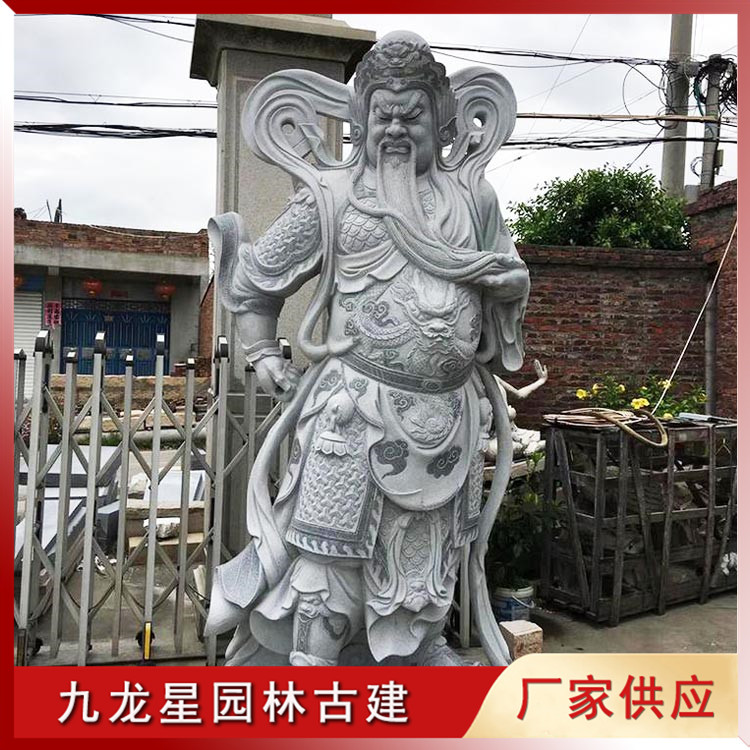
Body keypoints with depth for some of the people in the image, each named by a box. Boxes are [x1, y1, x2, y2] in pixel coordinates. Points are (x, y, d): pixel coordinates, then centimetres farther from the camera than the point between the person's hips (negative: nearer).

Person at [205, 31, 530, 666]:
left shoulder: (472, 194, 11)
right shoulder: (332, 195, 3)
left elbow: (515, 282, 22)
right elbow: (258, 278, 9)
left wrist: (498, 274, 3)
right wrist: (263, 355, 4)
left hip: (449, 411, 4)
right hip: (357, 402, -3)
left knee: (427, 547, 17)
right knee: (331, 550, 1)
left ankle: (415, 650, 40)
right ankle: (310, 662, 20)